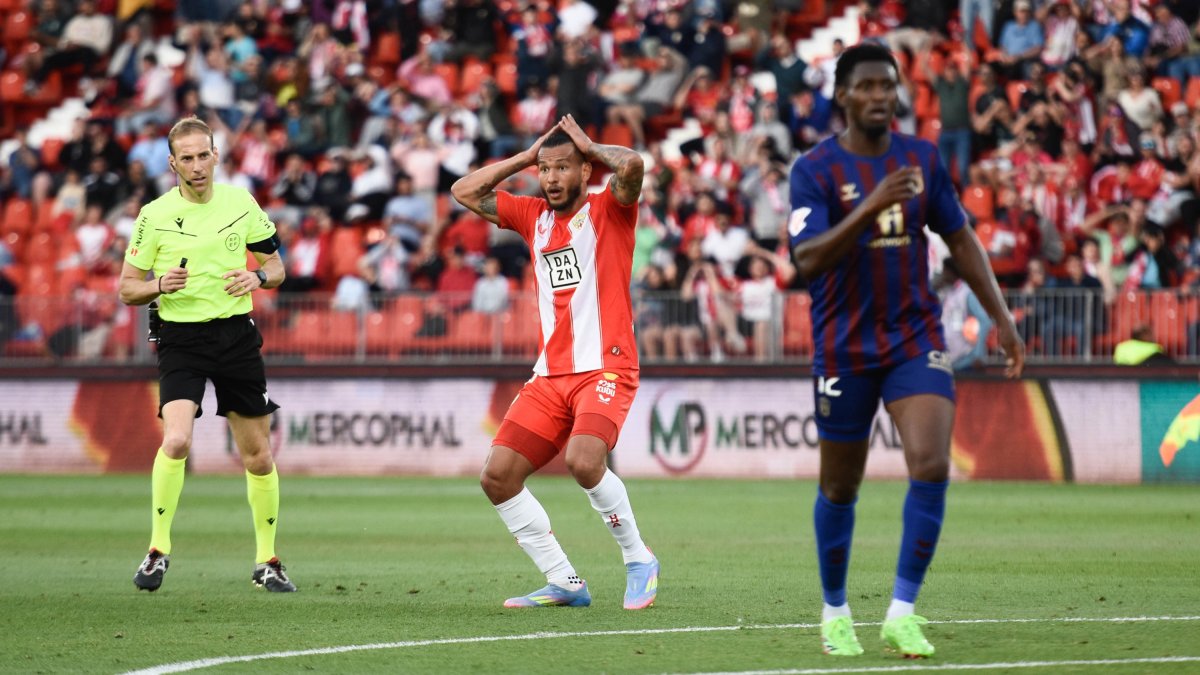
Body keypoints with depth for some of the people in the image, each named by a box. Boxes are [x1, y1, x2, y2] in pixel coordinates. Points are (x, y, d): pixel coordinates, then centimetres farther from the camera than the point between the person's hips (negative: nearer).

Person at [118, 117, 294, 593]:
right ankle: (158, 550, -11)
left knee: (258, 456, 6)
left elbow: (275, 266, 13)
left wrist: (258, 277, -10)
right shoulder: (155, 215, -3)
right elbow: (127, 289, 3)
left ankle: (266, 562, 21)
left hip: (237, 335, 3)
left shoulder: (241, 204, 3)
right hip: (181, 337, -2)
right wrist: (160, 284, -18)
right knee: (176, 439, -24)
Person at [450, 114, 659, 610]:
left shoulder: (607, 211, -1)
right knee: (497, 476, -4)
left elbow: (632, 164, -21)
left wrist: (589, 147, -3)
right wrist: (525, 157, 13)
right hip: (550, 375, 7)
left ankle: (639, 562, -9)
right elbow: (464, 192, 19)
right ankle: (563, 582, 5)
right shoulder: (533, 215, 15)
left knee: (583, 461, -30)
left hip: (605, 368, -7)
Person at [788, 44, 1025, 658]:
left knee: (931, 467, -17)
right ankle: (835, 612, 28)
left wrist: (1001, 317, 10)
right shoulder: (815, 170, -10)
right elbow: (808, 260, -23)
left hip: (916, 338, 2)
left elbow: (961, 240, 14)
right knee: (840, 487, 8)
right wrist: (871, 206, -35)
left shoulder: (923, 159, 3)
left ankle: (902, 612, -10)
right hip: (844, 348, -2)